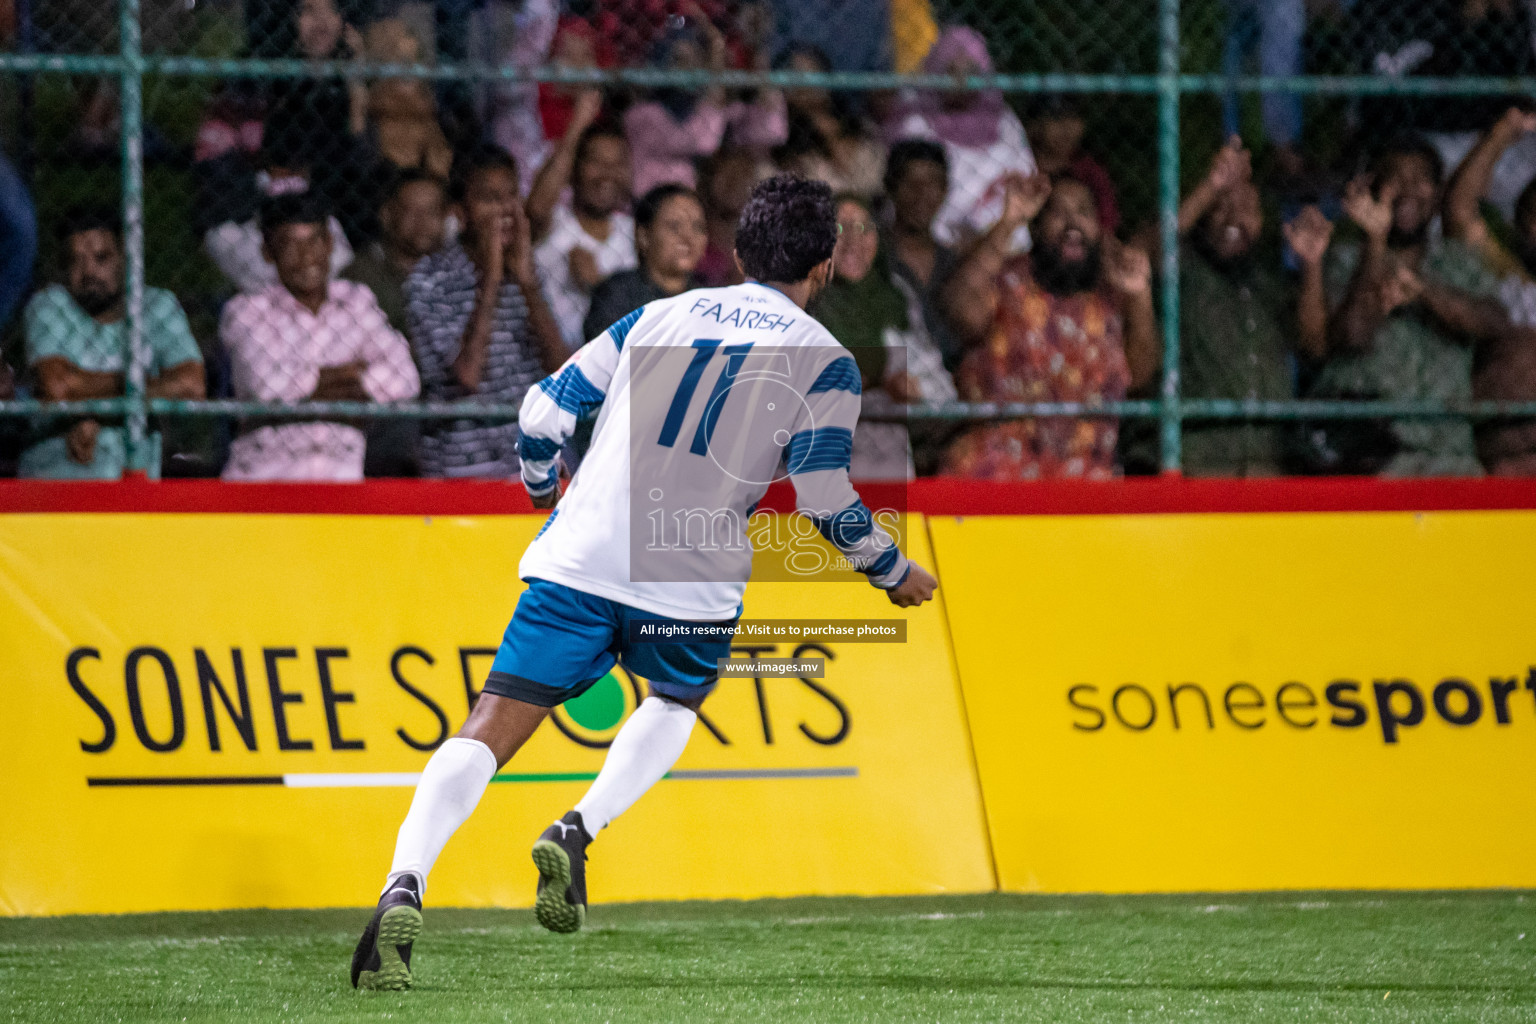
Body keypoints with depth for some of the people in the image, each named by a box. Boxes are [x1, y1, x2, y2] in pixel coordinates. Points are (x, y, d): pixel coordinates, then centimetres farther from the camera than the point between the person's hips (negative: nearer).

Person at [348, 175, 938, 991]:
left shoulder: (659, 317, 15)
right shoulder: (825, 361, 5)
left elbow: (544, 412, 13)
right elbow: (826, 498, -2)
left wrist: (546, 493, 32)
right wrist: (894, 573, 15)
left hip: (580, 558, 1)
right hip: (693, 584, -1)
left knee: (491, 730, -3)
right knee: (675, 703, 28)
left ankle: (403, 886, -26)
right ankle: (580, 830, 0)